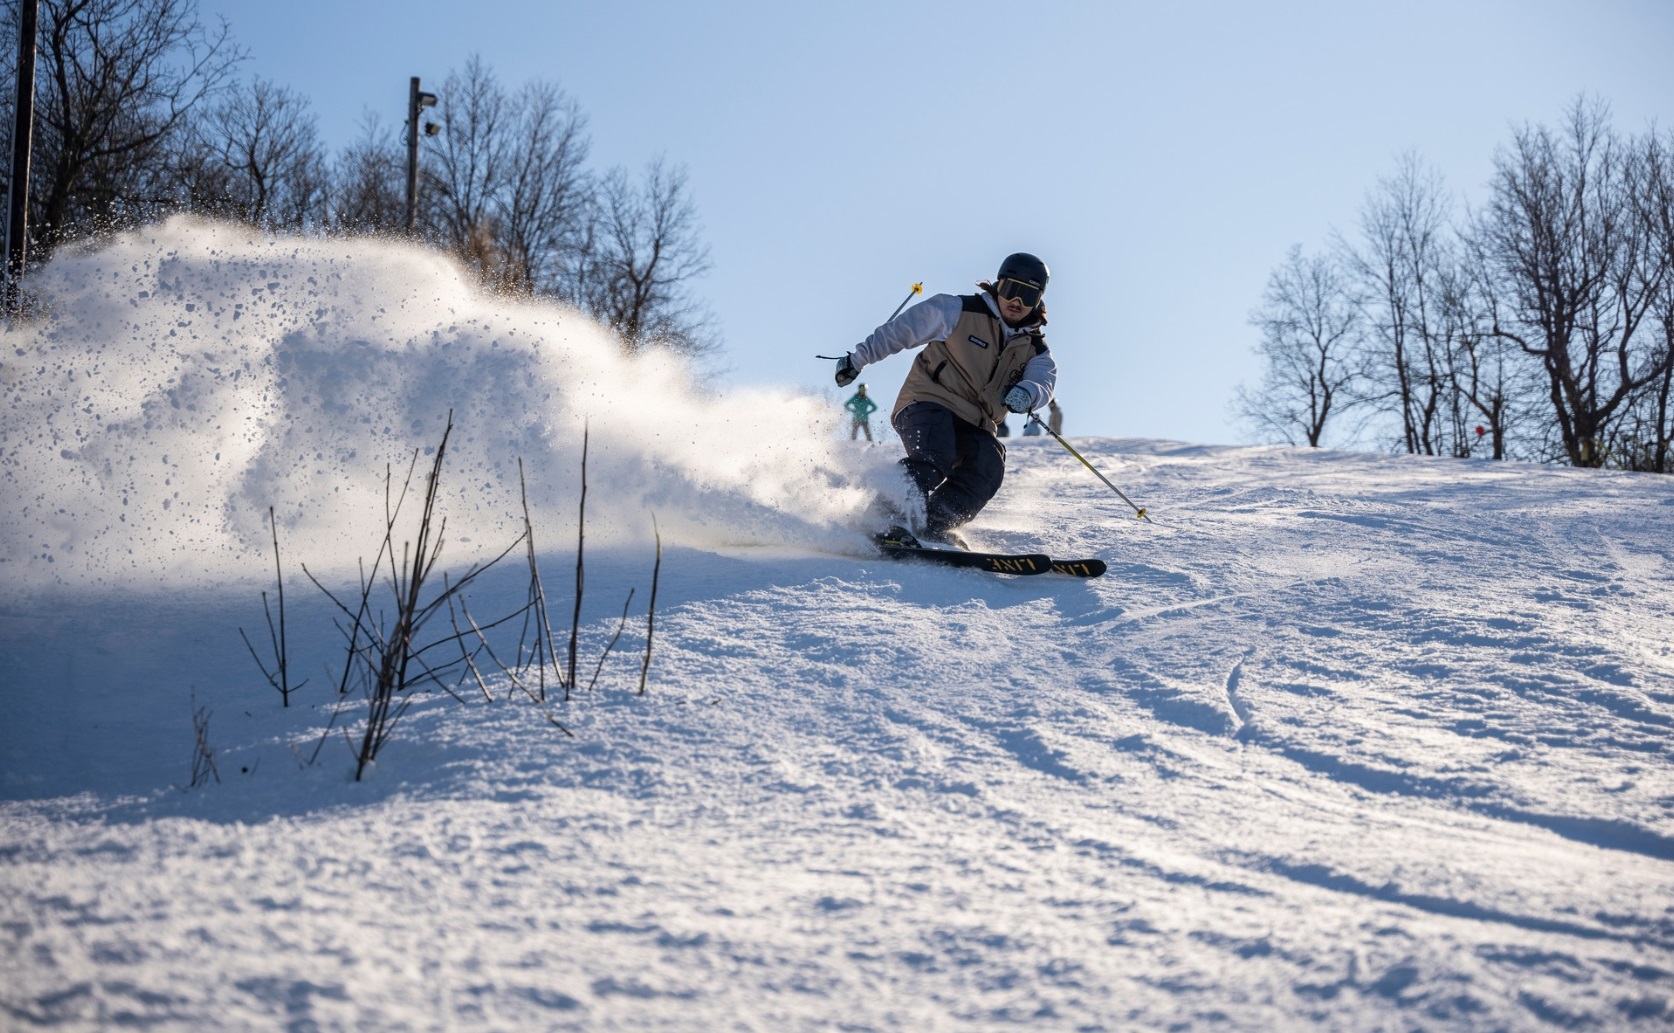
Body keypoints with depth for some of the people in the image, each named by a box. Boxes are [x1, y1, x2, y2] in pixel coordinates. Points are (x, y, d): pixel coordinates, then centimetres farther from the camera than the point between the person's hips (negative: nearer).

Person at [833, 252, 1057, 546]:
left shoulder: (1034, 350, 12)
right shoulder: (960, 311, 0)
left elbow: (1044, 381, -8)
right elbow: (901, 329, 5)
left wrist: (1027, 392, -33)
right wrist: (859, 359, 6)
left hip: (972, 427, 4)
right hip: (928, 404, -4)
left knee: (989, 463, -26)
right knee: (934, 461, -32)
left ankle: (934, 526, -33)